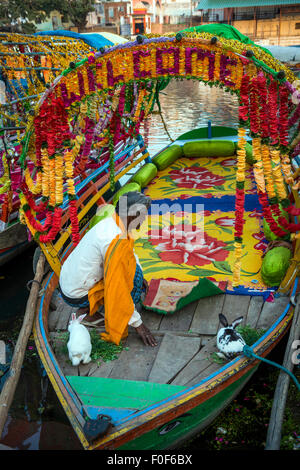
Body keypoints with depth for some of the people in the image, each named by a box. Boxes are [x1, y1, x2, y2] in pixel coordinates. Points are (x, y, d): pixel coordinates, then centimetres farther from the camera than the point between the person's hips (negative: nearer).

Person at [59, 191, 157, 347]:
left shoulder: (109, 222, 0)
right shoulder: (116, 241, -28)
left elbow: (130, 251, 21)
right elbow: (118, 288, -26)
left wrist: (140, 276, 19)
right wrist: (138, 324, -19)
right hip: (77, 296, -9)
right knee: (134, 274, -11)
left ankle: (89, 307, 12)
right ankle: (88, 310, -3)